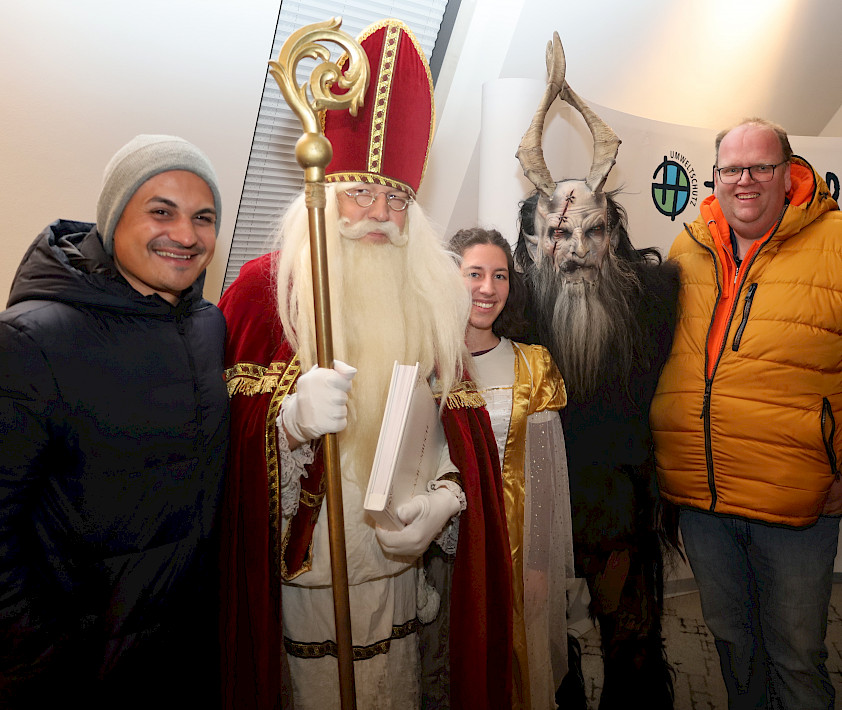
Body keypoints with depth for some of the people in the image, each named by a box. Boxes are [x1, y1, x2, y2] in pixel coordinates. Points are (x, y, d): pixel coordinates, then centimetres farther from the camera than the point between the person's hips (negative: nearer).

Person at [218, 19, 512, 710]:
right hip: (301, 572, -3)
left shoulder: (434, 297, 4)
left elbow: (461, 417, 6)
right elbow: (223, 426, -9)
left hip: (401, 569, 4)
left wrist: (447, 493, -11)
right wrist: (291, 417, -29)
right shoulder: (264, 286, -7)